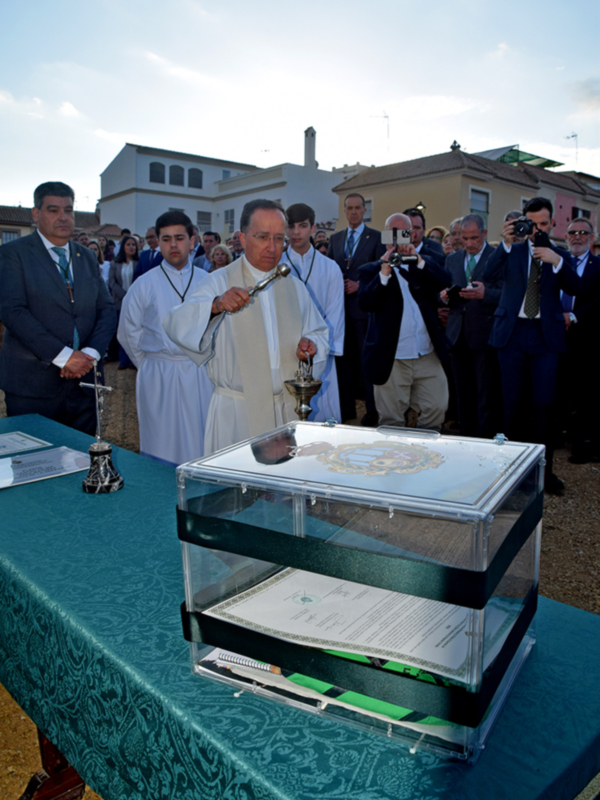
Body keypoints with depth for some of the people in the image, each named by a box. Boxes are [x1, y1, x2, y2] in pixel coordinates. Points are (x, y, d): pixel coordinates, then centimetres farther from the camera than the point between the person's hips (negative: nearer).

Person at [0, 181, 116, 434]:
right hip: (32, 384, -4)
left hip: (83, 380, 4)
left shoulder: (87, 257, 15)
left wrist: (91, 353, -9)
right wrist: (63, 356, -18)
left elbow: (107, 309, 9)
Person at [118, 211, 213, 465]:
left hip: (201, 375, 1)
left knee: (202, 446, 3)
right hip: (158, 377, -1)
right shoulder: (144, 285, 4)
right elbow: (128, 333, 10)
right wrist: (149, 365, 10)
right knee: (161, 448, 3)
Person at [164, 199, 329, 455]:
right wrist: (215, 306, -36)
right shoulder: (220, 283, -4)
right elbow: (176, 323, -18)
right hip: (237, 412, -4)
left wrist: (311, 344, -7)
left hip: (288, 408, 4)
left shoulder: (294, 287, 10)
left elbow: (319, 332, 17)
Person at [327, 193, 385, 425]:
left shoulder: (376, 237, 0)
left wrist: (360, 285, -14)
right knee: (343, 358, 9)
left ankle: (372, 409, 9)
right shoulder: (335, 239, 15)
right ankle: (347, 406, 19)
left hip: (364, 307, -5)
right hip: (340, 307, 5)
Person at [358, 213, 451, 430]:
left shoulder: (425, 265, 13)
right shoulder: (371, 270, 4)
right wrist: (384, 273, -22)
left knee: (436, 408, 6)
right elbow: (365, 302, -13)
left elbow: (444, 282, -8)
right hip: (392, 360, -3)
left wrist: (418, 259, -18)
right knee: (391, 423, 5)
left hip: (428, 357, 3)